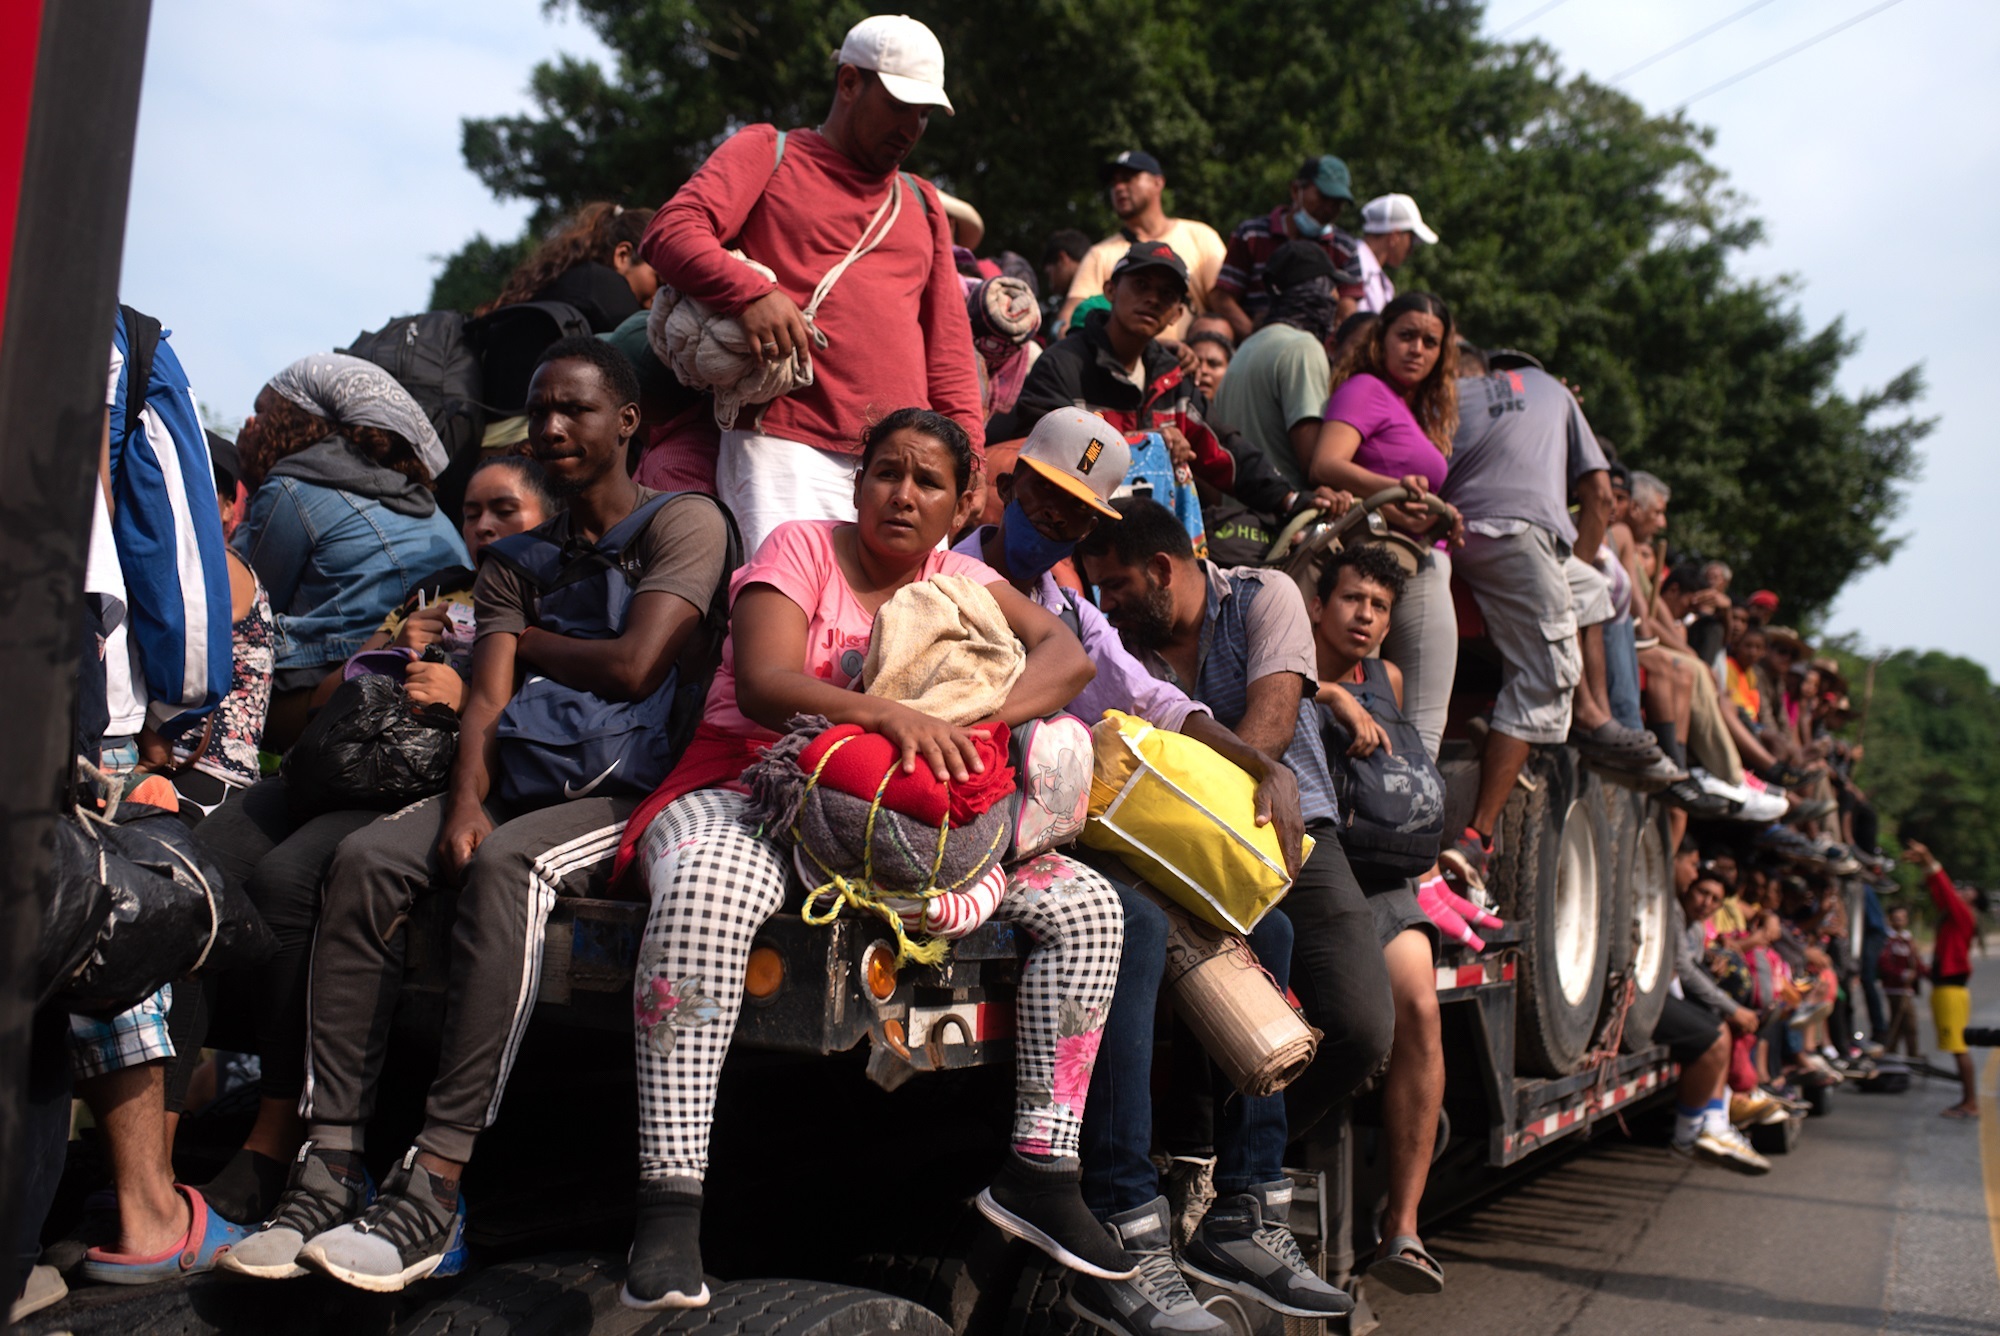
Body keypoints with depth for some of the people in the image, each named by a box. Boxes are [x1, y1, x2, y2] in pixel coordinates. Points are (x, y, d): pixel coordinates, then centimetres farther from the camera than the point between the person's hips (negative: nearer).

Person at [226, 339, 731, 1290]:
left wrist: (525, 640, 5)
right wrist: (464, 803, -12)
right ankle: (329, 1170, -23)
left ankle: (433, 1191, -36)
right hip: (526, 780, 6)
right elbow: (487, 699, 8)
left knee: (504, 865, -35)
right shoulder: (517, 561, 21)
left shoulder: (685, 523, 2)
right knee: (364, 859, -20)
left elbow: (635, 667, -12)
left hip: (632, 786, -6)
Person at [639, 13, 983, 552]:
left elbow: (948, 344, 23)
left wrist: (967, 451, 11)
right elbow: (669, 231, -3)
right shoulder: (767, 153, 13)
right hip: (788, 451, -5)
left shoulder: (922, 203, 28)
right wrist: (750, 292, -20)